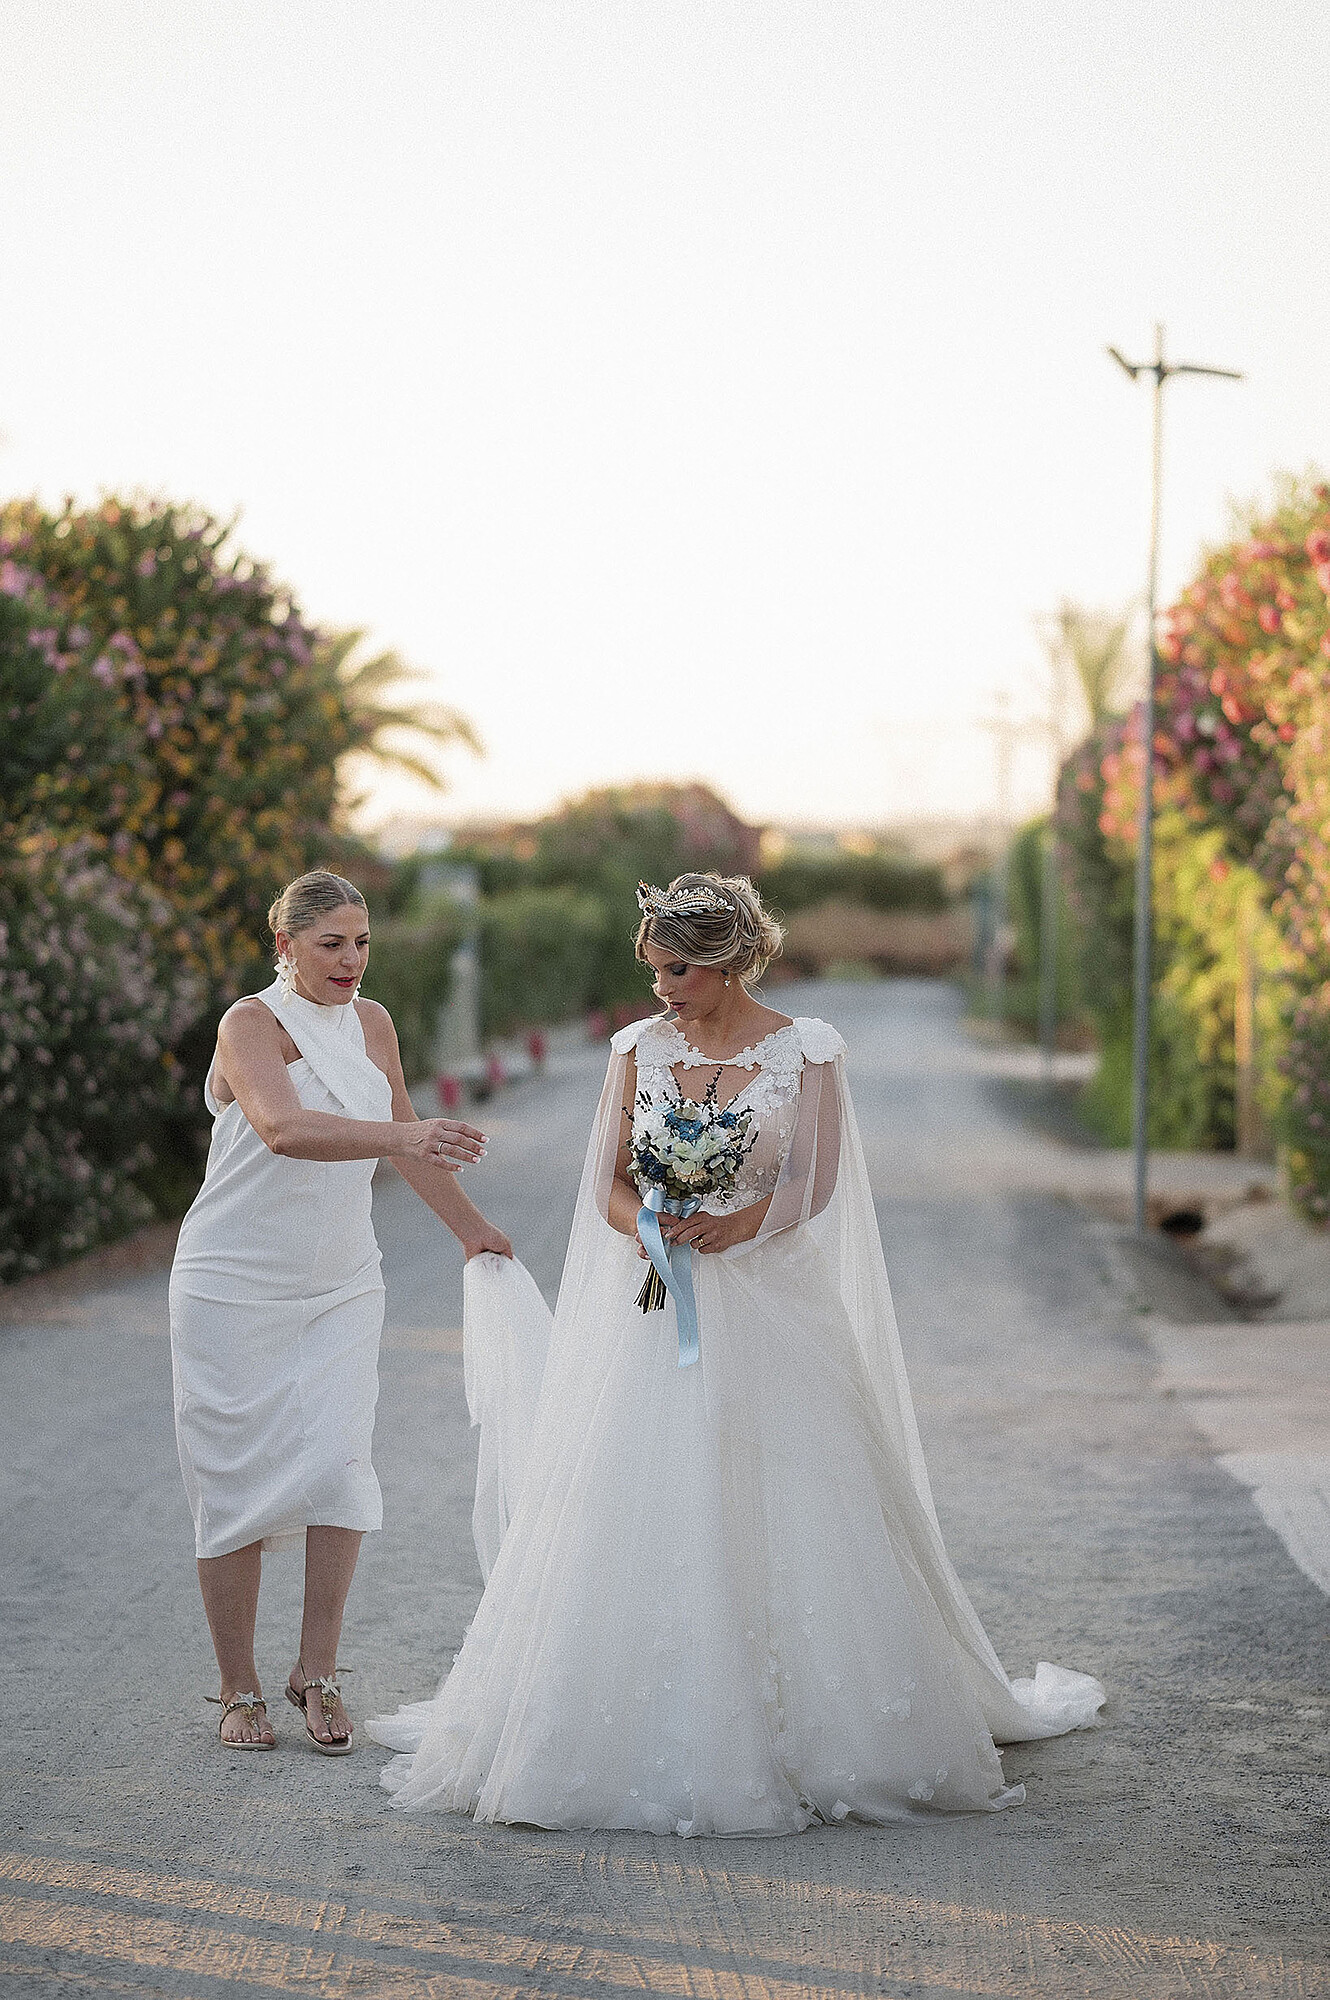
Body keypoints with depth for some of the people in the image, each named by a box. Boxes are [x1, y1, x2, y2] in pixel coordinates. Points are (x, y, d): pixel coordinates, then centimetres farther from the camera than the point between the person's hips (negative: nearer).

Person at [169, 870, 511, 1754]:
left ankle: (318, 1674, 3)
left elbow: (402, 1138, 22)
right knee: (236, 1481, -1)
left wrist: (471, 1228, 28)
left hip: (341, 1287, 5)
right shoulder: (251, 1024, -13)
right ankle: (240, 1689, 9)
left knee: (337, 1465, -8)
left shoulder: (371, 1023, 6)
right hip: (235, 1287, -4)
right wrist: (399, 1136, -47)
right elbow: (283, 1128, -33)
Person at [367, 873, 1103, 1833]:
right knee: (642, 1525, -2)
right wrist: (653, 1224, -17)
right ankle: (650, 1749, 5)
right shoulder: (640, 1047, 7)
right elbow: (610, 1181, 5)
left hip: (771, 1314, -2)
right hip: (656, 1315, 2)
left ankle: (819, 1737, 9)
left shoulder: (806, 1050, -1)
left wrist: (735, 1223, -23)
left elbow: (814, 1182, -7)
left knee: (787, 1524, -3)